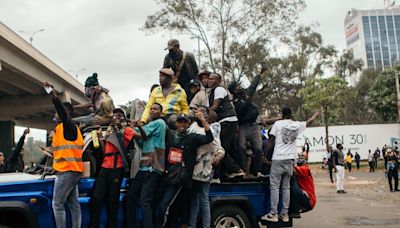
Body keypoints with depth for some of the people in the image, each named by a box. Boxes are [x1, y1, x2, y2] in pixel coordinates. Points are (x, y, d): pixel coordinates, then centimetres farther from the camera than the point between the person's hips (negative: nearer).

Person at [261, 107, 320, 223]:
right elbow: (309, 121, 29)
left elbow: (271, 141, -1)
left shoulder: (278, 123, -2)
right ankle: (284, 214, 12)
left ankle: (273, 214, -3)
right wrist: (316, 114, 48)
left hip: (278, 159, -4)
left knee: (274, 187, -2)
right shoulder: (297, 125, 9)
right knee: (286, 187, 9)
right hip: (289, 160, 4)